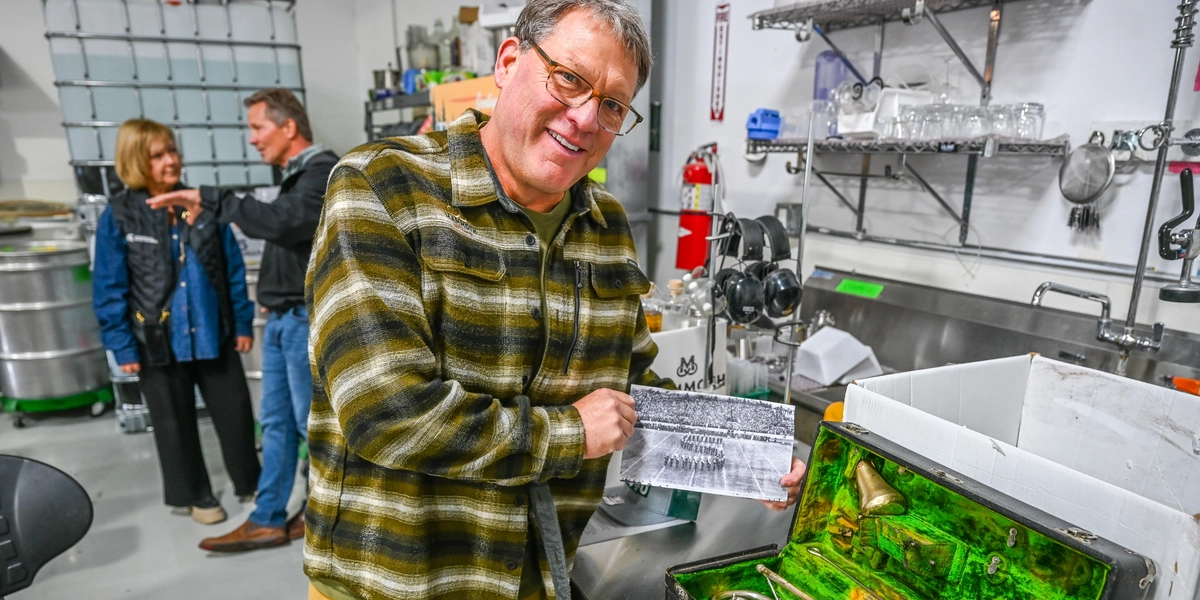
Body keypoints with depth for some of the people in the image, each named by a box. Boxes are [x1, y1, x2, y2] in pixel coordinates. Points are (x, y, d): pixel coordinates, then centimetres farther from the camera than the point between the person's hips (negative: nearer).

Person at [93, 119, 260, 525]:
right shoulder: (118, 216, -7)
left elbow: (233, 268, 2)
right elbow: (109, 289, -6)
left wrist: (243, 321, 1)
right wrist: (122, 346, -8)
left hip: (213, 333, 2)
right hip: (158, 341, -2)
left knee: (236, 411, 10)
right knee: (175, 423, 13)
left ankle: (250, 482, 31)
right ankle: (194, 495, 31)